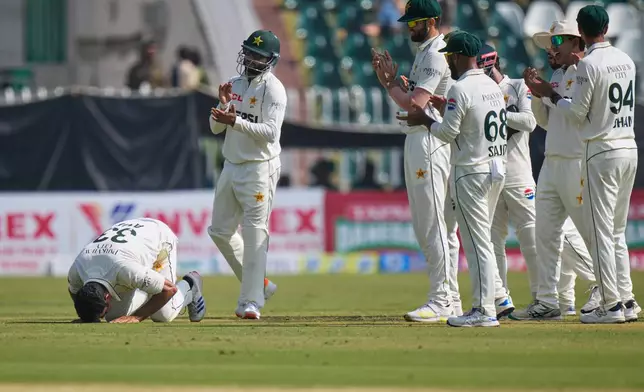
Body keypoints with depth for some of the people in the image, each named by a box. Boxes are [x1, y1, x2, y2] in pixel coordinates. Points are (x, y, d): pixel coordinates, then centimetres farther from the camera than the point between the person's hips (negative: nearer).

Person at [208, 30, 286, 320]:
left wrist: (236, 122, -29)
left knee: (254, 233, -11)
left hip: (259, 168, -8)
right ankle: (258, 283, 23)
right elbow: (215, 127, 11)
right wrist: (224, 105, -8)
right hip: (232, 166, 8)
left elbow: (271, 132, -21)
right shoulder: (235, 84, 12)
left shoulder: (273, 89, -10)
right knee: (220, 230, 11)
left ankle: (251, 300, -12)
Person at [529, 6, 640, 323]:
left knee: (600, 232, -3)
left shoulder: (589, 64, -13)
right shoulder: (626, 61, 10)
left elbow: (577, 113, -11)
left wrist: (550, 94, 4)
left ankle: (611, 305, -5)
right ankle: (627, 301, 13)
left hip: (601, 152, -7)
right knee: (617, 232, 15)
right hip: (630, 150, 7)